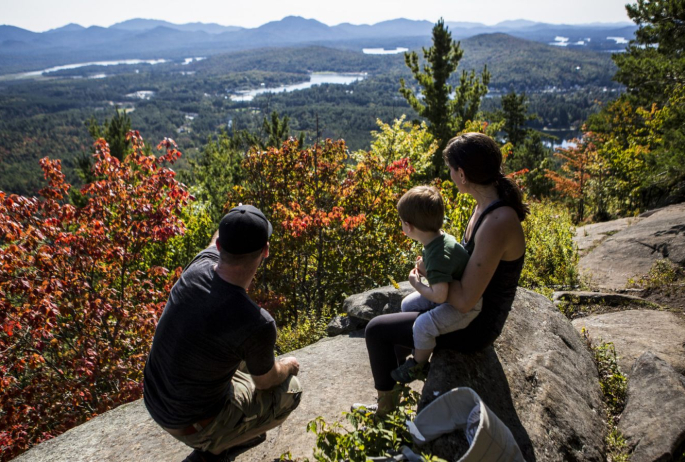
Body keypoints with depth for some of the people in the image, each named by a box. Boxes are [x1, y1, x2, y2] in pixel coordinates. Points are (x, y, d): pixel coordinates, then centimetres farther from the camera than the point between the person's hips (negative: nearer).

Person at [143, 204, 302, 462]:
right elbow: (265, 381, -12)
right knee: (289, 390, 12)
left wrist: (233, 222, 29)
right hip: (194, 423, -5)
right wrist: (288, 366, 10)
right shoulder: (257, 325, -35)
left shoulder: (200, 266, -19)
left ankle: (237, 434, 31)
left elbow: (219, 243, 8)